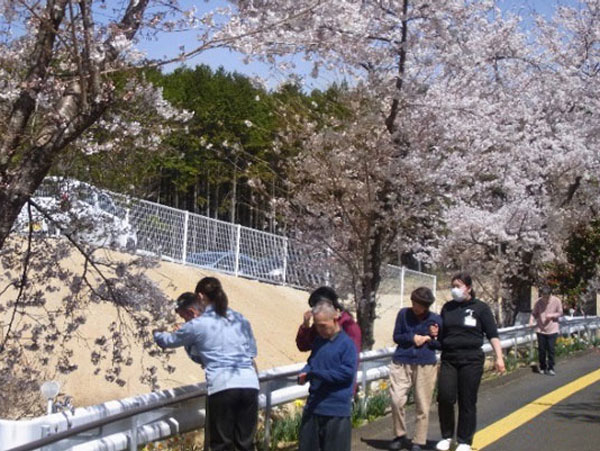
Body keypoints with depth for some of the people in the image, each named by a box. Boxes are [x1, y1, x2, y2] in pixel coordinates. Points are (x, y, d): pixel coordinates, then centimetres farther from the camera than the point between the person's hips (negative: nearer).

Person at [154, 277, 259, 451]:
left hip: (222, 387, -4)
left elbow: (169, 340, 19)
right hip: (249, 384, 5)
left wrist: (154, 334, 39)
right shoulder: (239, 318, 15)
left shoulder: (197, 326, 3)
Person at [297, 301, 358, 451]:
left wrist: (317, 373, -21)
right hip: (313, 406, 7)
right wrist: (305, 374, -3)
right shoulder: (318, 341, 11)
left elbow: (348, 372, -19)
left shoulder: (346, 343, -12)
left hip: (337, 410, -7)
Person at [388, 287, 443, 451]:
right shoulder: (403, 314, 2)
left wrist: (430, 339, -12)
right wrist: (412, 338, -12)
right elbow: (396, 336, 5)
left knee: (422, 406, 3)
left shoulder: (436, 319, 0)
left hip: (426, 366, -1)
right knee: (396, 400, -9)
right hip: (401, 364, 1)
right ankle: (400, 436, 11)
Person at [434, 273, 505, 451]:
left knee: (467, 402, 2)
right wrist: (435, 333, -3)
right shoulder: (448, 307, 10)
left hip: (471, 360, -3)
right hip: (449, 359, 3)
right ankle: (446, 436, 12)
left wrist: (499, 357, -9)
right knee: (444, 398, -9)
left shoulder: (480, 308, 0)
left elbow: (492, 334, -1)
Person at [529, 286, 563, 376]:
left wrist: (552, 315, -16)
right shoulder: (538, 302, -5)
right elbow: (534, 313, 3)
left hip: (552, 330, -1)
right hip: (540, 329, 1)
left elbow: (560, 313, 2)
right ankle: (542, 368, 21)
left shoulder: (556, 301, -7)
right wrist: (531, 321, -16)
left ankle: (550, 368, 10)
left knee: (550, 349, -2)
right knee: (541, 350, 6)